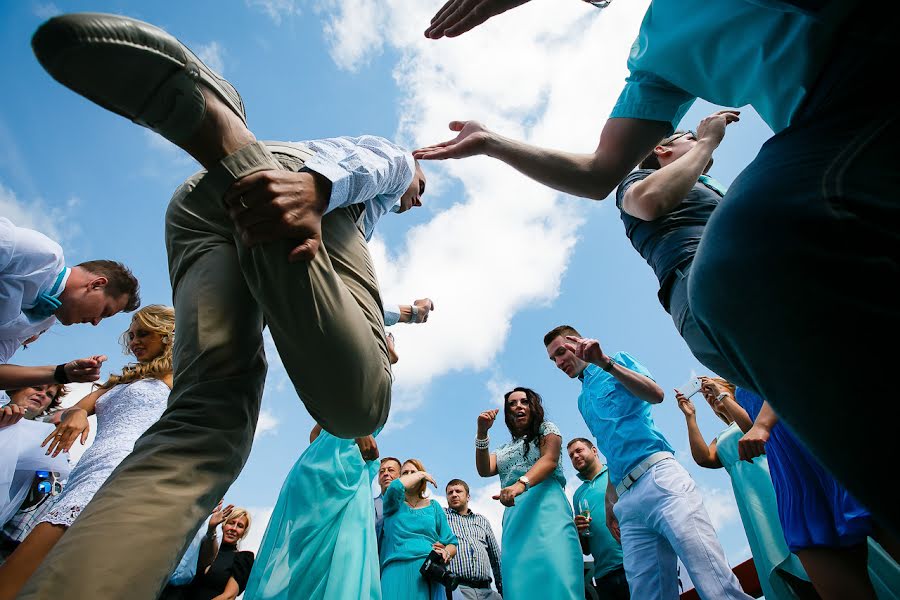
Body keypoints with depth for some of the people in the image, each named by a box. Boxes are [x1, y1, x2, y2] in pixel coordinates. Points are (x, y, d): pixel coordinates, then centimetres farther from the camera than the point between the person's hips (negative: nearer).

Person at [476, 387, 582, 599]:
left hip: (545, 505, -4)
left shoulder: (546, 429, 16)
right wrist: (482, 433, -4)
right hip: (514, 515, 5)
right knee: (520, 581, -9)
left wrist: (521, 484, -25)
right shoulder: (504, 449, 29)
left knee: (554, 577, -20)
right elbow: (484, 470, 10)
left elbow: (550, 460, -6)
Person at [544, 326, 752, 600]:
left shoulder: (618, 362, 11)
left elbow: (656, 394, -9)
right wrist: (610, 505, 20)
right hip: (627, 500, 7)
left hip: (658, 476, -6)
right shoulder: (583, 401, 28)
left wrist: (606, 362, -18)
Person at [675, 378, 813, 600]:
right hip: (750, 494, 4)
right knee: (776, 559, -5)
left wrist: (723, 395, 0)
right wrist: (690, 416, 8)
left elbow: (753, 426, -8)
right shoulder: (721, 439, 27)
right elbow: (703, 458, 4)